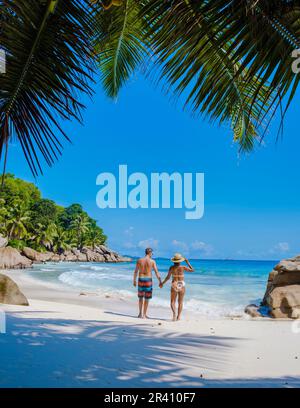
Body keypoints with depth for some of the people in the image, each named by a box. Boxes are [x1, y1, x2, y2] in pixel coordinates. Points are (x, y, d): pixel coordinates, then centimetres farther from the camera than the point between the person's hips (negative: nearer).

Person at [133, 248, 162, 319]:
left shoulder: (139, 260, 2)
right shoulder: (152, 261, -5)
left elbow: (135, 272, 7)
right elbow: (156, 272, -6)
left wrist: (134, 280, 17)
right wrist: (160, 281, 0)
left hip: (140, 280, 3)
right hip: (148, 280, -3)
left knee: (141, 297, 18)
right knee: (146, 298, 7)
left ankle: (140, 313, 19)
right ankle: (144, 315, 10)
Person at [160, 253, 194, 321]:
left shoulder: (172, 267, -7)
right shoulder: (183, 267, -8)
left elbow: (168, 277, -6)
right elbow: (192, 270, 5)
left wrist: (162, 283, 7)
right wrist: (187, 262, 9)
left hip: (174, 285, 0)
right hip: (181, 285, 0)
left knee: (172, 302, 7)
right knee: (180, 302, 11)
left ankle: (174, 313, -18)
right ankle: (178, 316, 9)